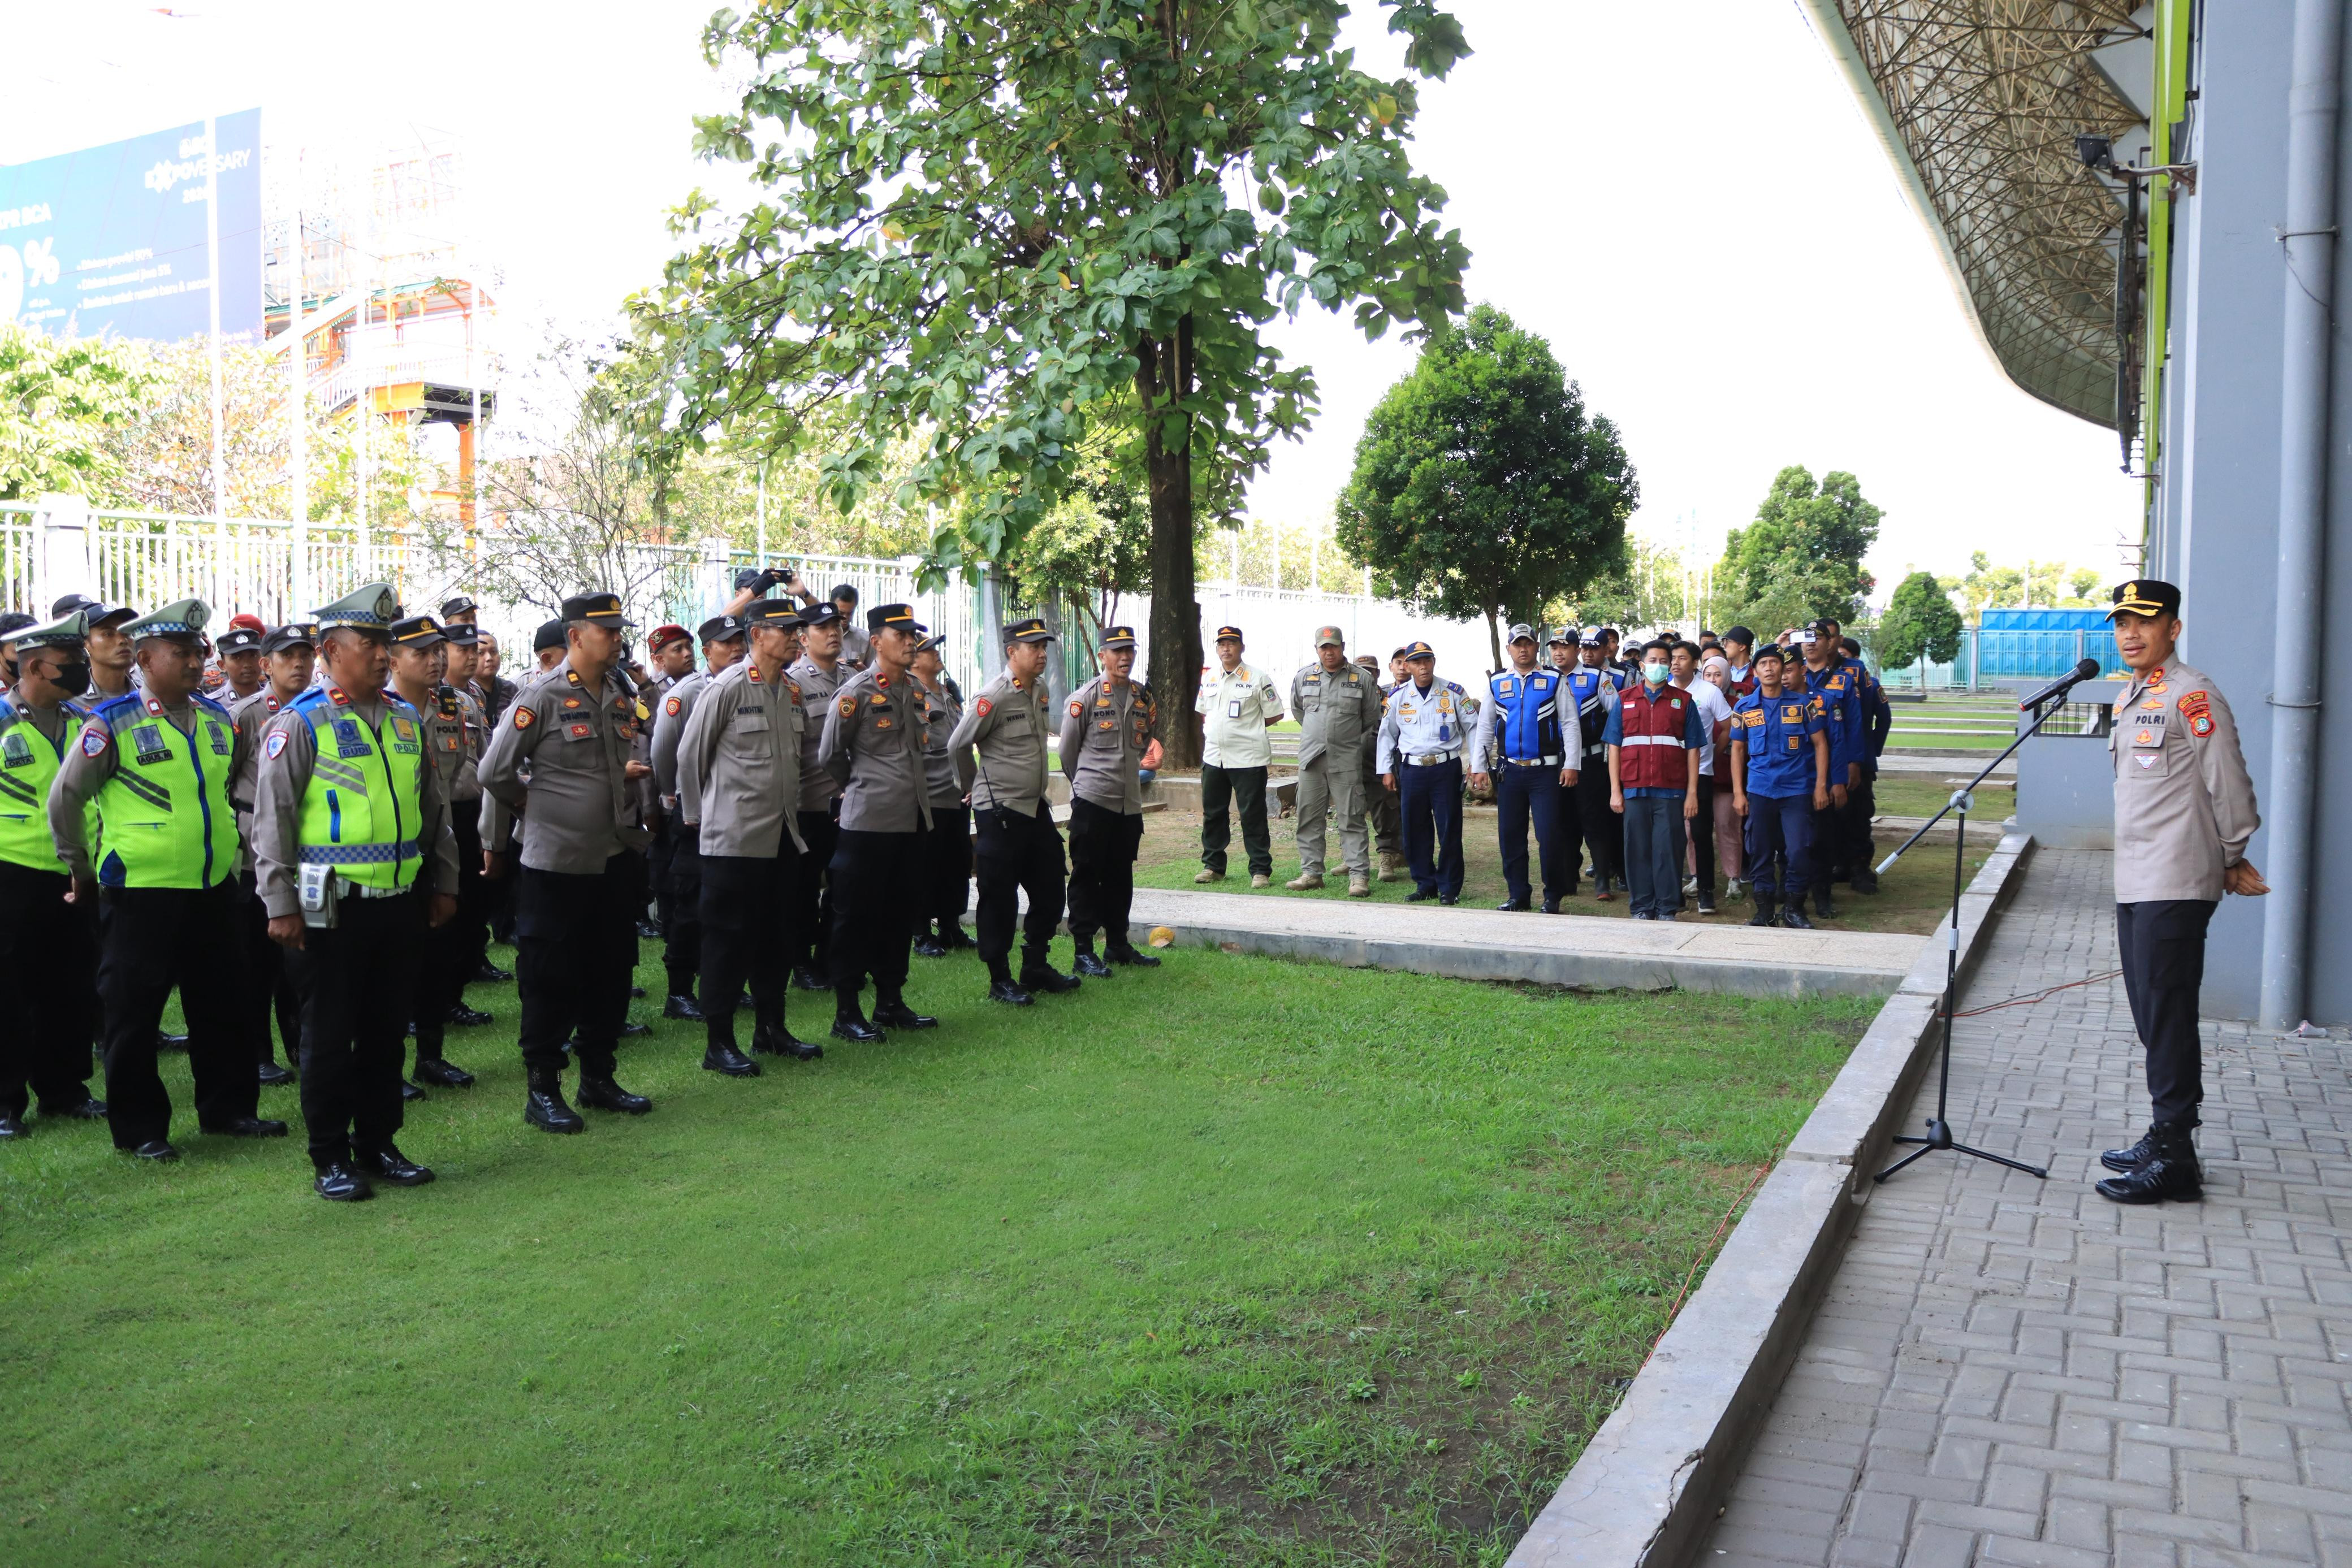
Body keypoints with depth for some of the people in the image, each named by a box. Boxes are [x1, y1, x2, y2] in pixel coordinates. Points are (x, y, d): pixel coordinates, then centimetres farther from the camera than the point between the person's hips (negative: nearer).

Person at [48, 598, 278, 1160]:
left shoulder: (218, 720, 7)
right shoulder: (113, 725, -10)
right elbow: (65, 799, -3)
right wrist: (81, 870, 4)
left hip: (215, 887, 5)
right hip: (142, 892, -5)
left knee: (220, 1006, 13)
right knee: (134, 1011, 4)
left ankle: (228, 1108, 26)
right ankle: (140, 1128, 15)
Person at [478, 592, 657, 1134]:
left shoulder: (620, 696, 10)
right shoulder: (542, 697, -11)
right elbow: (495, 772, -11)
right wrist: (537, 804, 3)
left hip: (614, 858, 7)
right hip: (555, 861, -7)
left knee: (611, 972, 13)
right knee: (550, 978, 1)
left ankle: (598, 1077, 25)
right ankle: (542, 1089, 12)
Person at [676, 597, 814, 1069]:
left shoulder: (792, 691, 10)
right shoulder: (725, 688, -11)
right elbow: (689, 755, -5)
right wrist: (696, 815, 2)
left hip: (781, 835, 7)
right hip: (733, 836, -7)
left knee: (772, 935, 15)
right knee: (728, 937, -1)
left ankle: (771, 1029, 26)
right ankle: (718, 1043, 7)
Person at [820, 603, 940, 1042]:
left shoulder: (914, 691, 12)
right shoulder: (856, 693, -10)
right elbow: (829, 756, -2)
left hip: (911, 820, 7)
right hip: (868, 821, -7)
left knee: (901, 913, 13)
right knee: (857, 917, 0)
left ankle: (891, 1004, 24)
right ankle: (846, 1013, 7)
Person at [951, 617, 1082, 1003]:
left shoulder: (1041, 690, 8)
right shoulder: (993, 697, -16)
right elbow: (956, 746, -8)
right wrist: (983, 782, 6)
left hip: (1036, 807, 8)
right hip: (999, 811, -8)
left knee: (1050, 888, 13)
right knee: (1000, 898, 1)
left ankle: (1036, 968, 27)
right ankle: (1000, 981, 11)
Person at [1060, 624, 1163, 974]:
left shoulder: (1144, 698, 8)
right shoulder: (1085, 698, -8)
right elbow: (1068, 750, 0)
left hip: (1130, 802, 5)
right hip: (1092, 801, -5)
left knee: (1121, 876, 14)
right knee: (1087, 876, 0)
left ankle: (1118, 944, 25)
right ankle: (1084, 951, 4)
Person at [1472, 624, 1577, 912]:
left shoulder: (1554, 680, 2)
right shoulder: (1496, 682, 9)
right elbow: (1485, 727, 11)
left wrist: (1571, 765, -7)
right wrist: (1478, 768, 5)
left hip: (1546, 771, -3)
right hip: (1509, 770, 3)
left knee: (1550, 835, -5)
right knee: (1510, 835, 7)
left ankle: (1553, 897, 9)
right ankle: (1518, 896, 18)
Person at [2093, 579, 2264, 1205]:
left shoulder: (2192, 694, -11)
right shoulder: (2129, 698, 16)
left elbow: (2228, 783, -9)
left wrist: (2232, 859, 2)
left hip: (2176, 884, -9)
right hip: (2135, 883, 9)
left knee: (2166, 1017, -7)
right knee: (2150, 1016, 14)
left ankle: (2175, 1159, -2)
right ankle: (2162, 1140, 24)